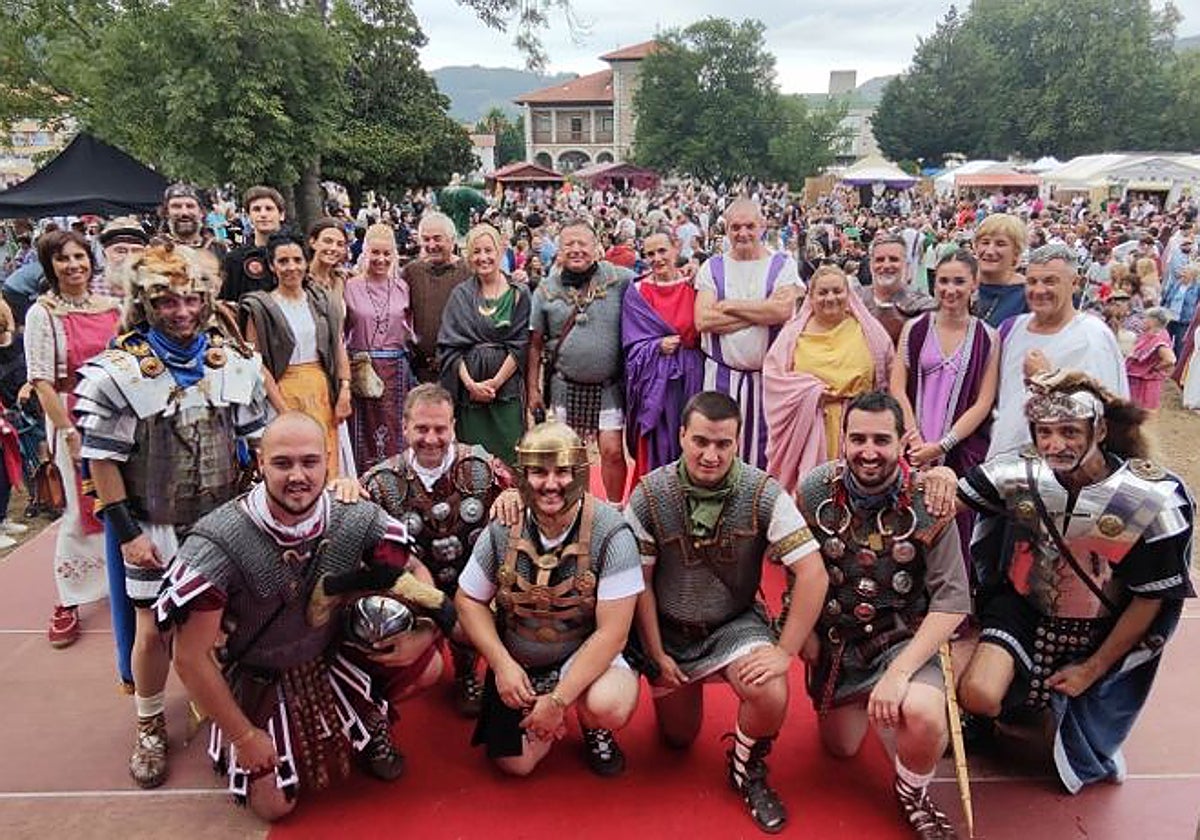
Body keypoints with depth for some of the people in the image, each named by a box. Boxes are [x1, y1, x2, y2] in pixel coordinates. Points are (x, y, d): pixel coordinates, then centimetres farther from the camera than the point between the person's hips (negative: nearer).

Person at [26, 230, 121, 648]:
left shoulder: (113, 306, 6)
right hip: (72, 415, -4)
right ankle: (68, 601, 14)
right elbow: (41, 380, -9)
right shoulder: (42, 313, -5)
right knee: (84, 507, -1)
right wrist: (68, 431, -13)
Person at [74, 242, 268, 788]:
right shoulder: (117, 373, -12)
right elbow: (103, 461, -9)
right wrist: (127, 532, -10)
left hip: (225, 521, 3)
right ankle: (149, 728, 27)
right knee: (152, 629, 5)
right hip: (155, 528, -2)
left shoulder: (235, 361, -2)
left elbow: (260, 440, 6)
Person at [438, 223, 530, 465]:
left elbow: (521, 344, -2)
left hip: (507, 387, -1)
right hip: (468, 389, 1)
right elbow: (449, 346, 2)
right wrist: (470, 383, -10)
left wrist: (496, 382, -10)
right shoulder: (460, 295, 8)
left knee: (507, 454, -2)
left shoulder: (518, 294, 4)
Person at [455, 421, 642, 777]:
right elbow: (468, 599, 0)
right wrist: (503, 665, -12)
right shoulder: (501, 531, -12)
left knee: (610, 706, -32)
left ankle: (593, 727, 6)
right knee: (515, 764, -6)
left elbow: (611, 633, -21)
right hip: (517, 662, 3)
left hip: (585, 655, -3)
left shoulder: (610, 535, -22)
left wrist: (558, 700, -23)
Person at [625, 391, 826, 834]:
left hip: (736, 623, -1)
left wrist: (785, 651, -23)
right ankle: (679, 688, 50)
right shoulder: (649, 495, -18)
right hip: (669, 628, 1)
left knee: (771, 697, -29)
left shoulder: (763, 494, -20)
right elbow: (639, 581, -8)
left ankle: (747, 768, 6)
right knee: (678, 738, 15)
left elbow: (813, 574, -21)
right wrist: (656, 653, -6)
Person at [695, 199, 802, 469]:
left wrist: (729, 305, -8)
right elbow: (703, 320, -8)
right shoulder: (712, 268, 8)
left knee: (765, 447, 4)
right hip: (721, 376, 1)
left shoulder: (782, 265, 5)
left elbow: (783, 310, -15)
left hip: (769, 375, -1)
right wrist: (763, 312, -10)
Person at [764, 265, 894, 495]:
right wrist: (811, 390, -10)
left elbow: (889, 376, 10)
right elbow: (771, 373, 1)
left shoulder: (868, 331, 9)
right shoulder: (794, 333, 7)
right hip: (810, 431, 0)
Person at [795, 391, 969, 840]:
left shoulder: (929, 503, -17)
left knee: (924, 714, -30)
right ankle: (859, 702, 48)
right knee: (840, 747, 12)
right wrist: (805, 633, -2)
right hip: (833, 638, 2)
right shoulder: (815, 490, -12)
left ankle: (913, 796, 5)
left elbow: (952, 601, -17)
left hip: (903, 638, -2)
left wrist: (900, 671, -24)